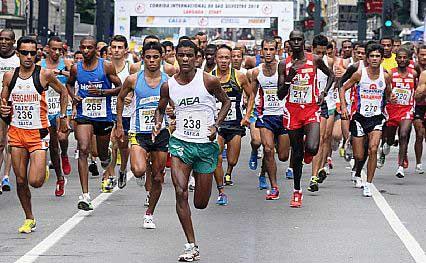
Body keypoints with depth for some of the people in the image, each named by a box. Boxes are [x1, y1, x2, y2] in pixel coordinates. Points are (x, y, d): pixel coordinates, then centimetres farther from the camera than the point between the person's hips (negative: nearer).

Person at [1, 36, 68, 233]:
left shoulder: (44, 75, -7)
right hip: (16, 132, 3)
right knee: (20, 180, 5)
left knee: (35, 182, -13)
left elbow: (63, 91, 9)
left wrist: (63, 117, 6)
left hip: (38, 133, -3)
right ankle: (29, 219, 21)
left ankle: (43, 169, 23)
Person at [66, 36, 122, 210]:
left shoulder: (106, 66, -5)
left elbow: (119, 88, -2)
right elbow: (69, 84, 22)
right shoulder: (76, 68, 2)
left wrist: (102, 92, -17)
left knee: (102, 154, 14)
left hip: (104, 116, 0)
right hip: (84, 115, 0)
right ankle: (85, 196, -23)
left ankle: (106, 158, 57)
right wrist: (73, 97, 2)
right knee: (83, 150, -18)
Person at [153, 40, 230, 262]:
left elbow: (226, 102, 8)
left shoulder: (209, 81, -6)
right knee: (181, 192, -19)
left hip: (206, 144, -1)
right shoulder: (168, 86, 1)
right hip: (180, 142, 1)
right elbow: (160, 109, 19)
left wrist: (216, 125, -6)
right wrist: (158, 124, -2)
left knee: (201, 203, 6)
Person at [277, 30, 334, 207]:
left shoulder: (315, 60, -1)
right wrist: (289, 78, -18)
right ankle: (297, 191, 21)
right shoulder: (284, 65, 1)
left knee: (312, 148, -22)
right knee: (296, 153, 8)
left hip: (311, 109, -1)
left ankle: (308, 151, 18)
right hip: (292, 111, 1)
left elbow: (331, 75, 17)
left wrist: (324, 93, 2)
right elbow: (280, 95, -2)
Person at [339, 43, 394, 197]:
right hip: (359, 116, 0)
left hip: (377, 117, 1)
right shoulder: (360, 74, -7)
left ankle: (368, 185, -10)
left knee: (373, 149, -20)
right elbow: (343, 89, 2)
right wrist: (343, 107, -10)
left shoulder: (385, 77, -1)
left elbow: (388, 94, 17)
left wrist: (391, 98, -7)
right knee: (359, 156, 2)